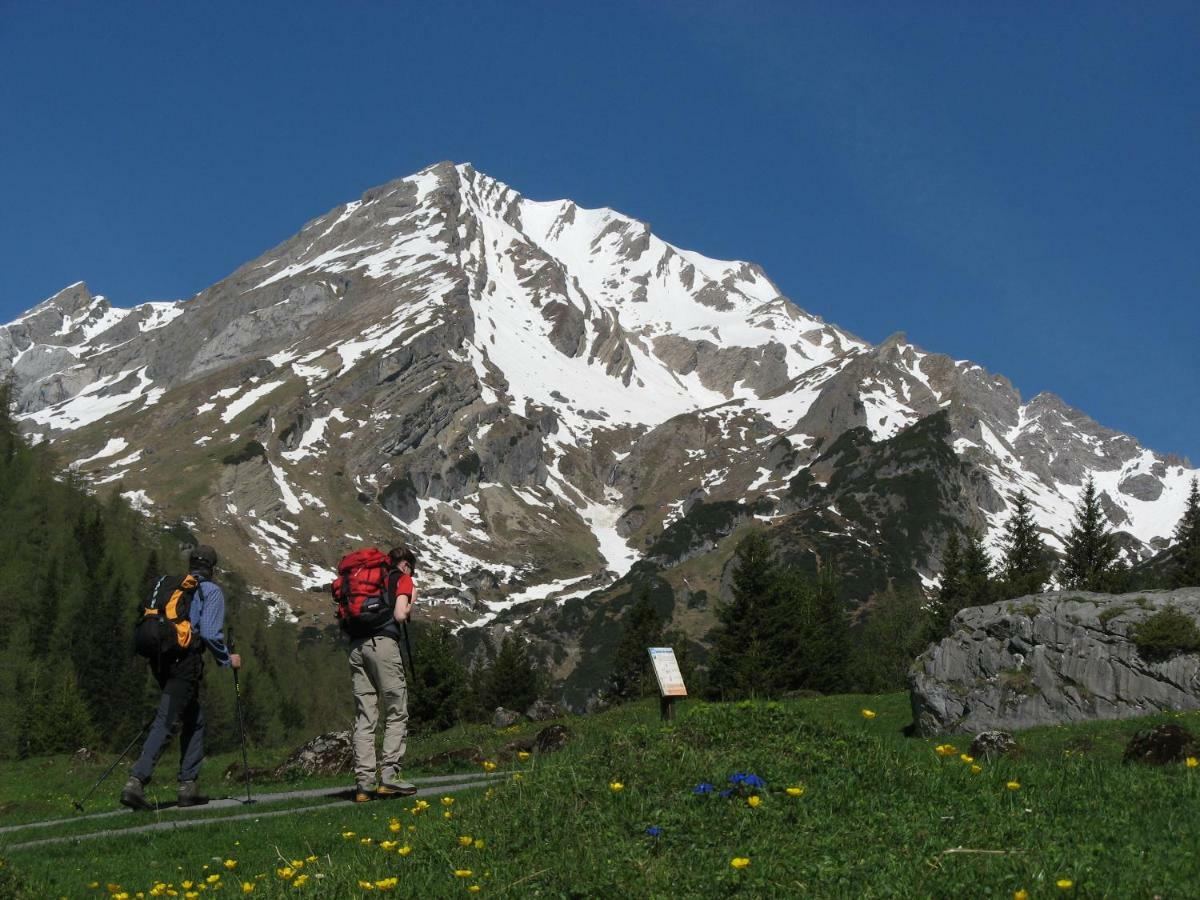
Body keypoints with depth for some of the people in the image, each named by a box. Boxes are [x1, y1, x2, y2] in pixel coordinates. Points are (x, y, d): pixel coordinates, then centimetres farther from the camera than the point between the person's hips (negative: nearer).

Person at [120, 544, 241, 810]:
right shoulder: (211, 591, 0)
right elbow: (210, 632, -12)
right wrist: (227, 659, 2)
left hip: (161, 660, 7)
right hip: (185, 661, -7)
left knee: (195, 719, 17)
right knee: (166, 723, -11)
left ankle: (188, 785, 14)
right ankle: (136, 782, -22)